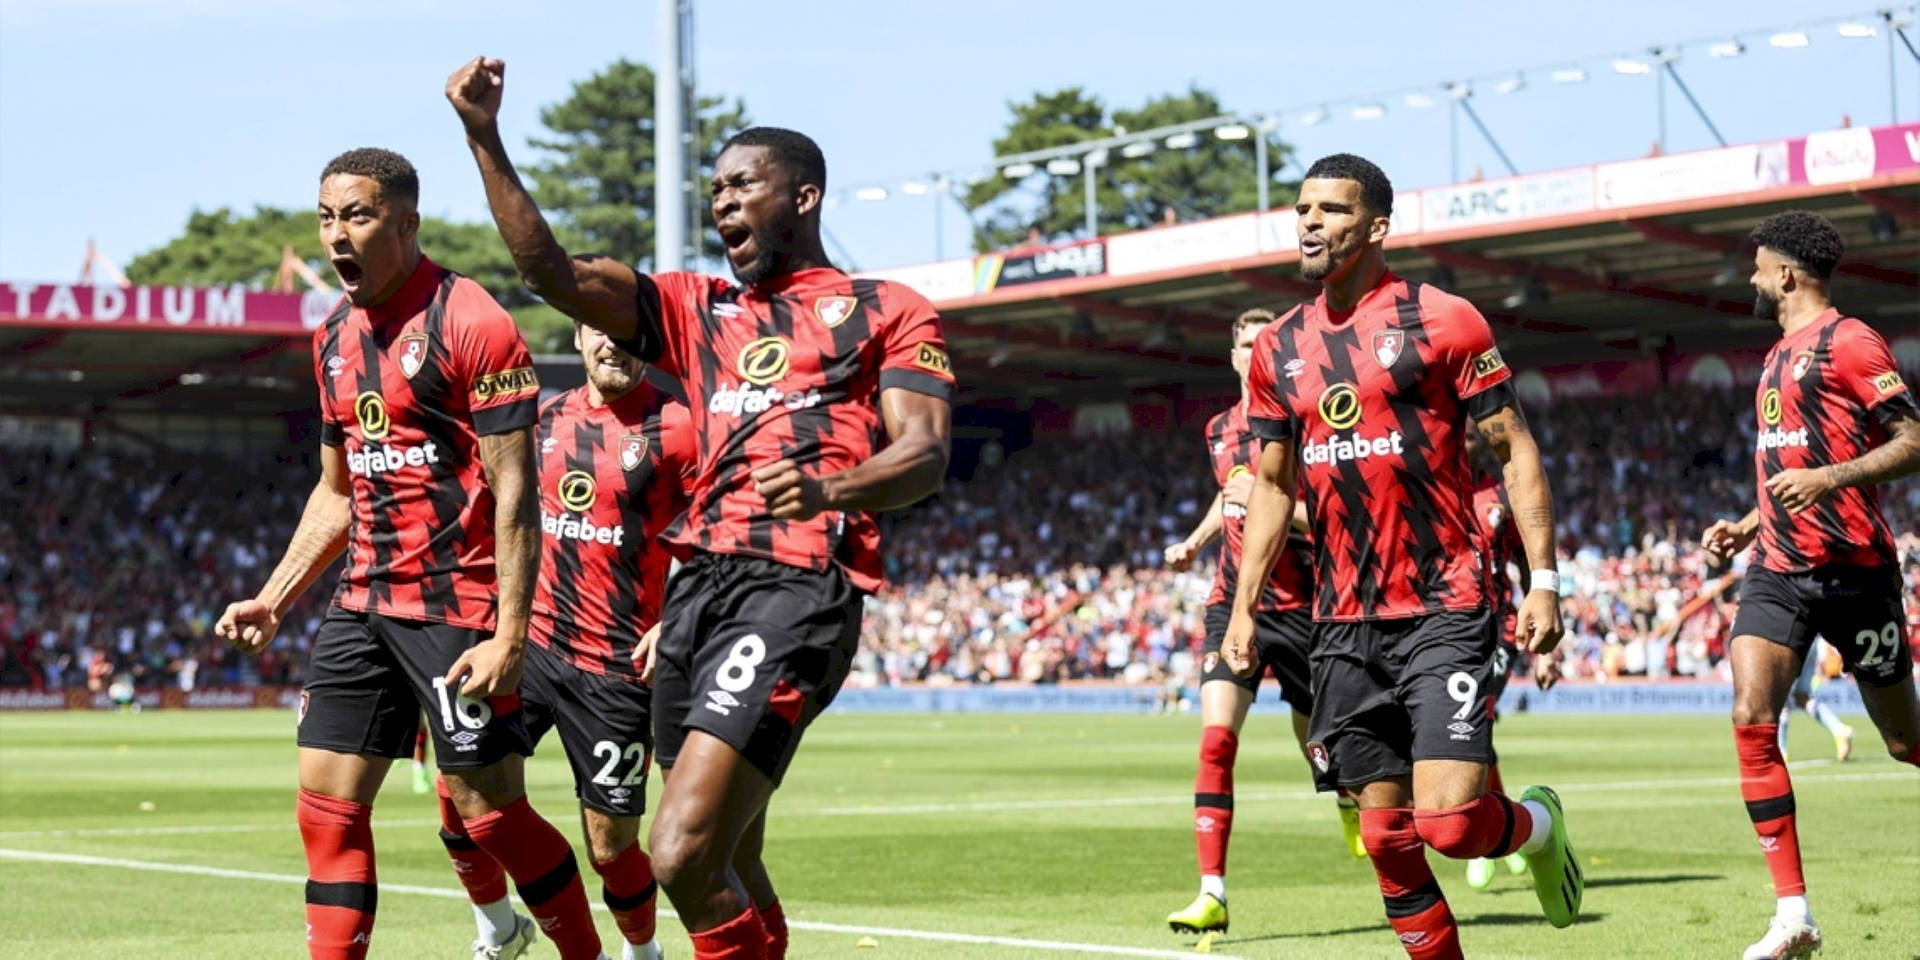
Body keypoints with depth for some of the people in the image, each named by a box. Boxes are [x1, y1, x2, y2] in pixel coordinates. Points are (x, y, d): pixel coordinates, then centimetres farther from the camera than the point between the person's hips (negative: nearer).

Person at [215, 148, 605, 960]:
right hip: (364, 601, 8)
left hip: (459, 605, -8)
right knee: (327, 800, 2)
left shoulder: (470, 323, -12)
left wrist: (508, 635, -21)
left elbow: (514, 492, -15)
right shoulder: (335, 338, 12)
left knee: (489, 810, -4)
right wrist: (272, 600, 15)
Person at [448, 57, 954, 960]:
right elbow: (553, 271, 12)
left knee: (682, 856, -21)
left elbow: (925, 452, -5)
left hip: (796, 588, -6)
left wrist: (832, 488, -26)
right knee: (729, 871, 10)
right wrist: (485, 139, 2)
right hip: (697, 585, 7)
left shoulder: (886, 310, 9)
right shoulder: (697, 310, 24)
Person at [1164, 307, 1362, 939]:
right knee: (1216, 739, -14)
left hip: (1298, 605, -3)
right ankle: (1212, 894, -17)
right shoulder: (1220, 430, 9)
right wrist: (1194, 542, 17)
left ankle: (1350, 800, 49)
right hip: (1234, 600, 3)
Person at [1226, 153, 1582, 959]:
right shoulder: (1279, 348, 11)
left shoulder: (1441, 320, -3)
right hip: (1343, 627, 5)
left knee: (1450, 822, -15)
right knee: (1386, 835, 4)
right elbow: (1272, 485, 18)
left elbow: (1515, 449, -2)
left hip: (1444, 613, -5)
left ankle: (1537, 824, 18)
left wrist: (1543, 577, -10)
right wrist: (1243, 606, 10)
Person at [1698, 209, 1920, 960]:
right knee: (1751, 719, -13)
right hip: (1778, 568, 7)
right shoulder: (1778, 359, 20)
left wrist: (1830, 478, -26)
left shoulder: (1848, 342, -6)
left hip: (1852, 567, -7)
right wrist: (1747, 526, 20)